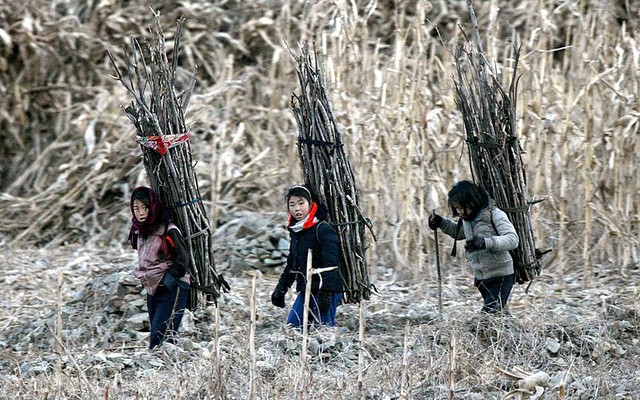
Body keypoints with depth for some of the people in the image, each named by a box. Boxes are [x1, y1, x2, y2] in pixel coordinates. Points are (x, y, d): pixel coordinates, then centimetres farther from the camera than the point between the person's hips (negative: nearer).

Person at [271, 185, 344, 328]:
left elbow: (331, 264, -18)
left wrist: (326, 291, -25)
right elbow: (291, 264, 24)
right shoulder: (295, 232, 13)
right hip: (305, 290, 8)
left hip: (327, 290, -8)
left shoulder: (323, 229, -12)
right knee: (292, 326, 6)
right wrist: (281, 288, 21)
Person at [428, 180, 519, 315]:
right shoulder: (467, 218, 7)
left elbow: (513, 239, -27)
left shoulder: (494, 215, -16)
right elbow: (459, 232, 30)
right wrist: (441, 223, 10)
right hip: (481, 278, 8)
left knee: (489, 314, -17)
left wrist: (486, 242, -41)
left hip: (501, 277, -8)